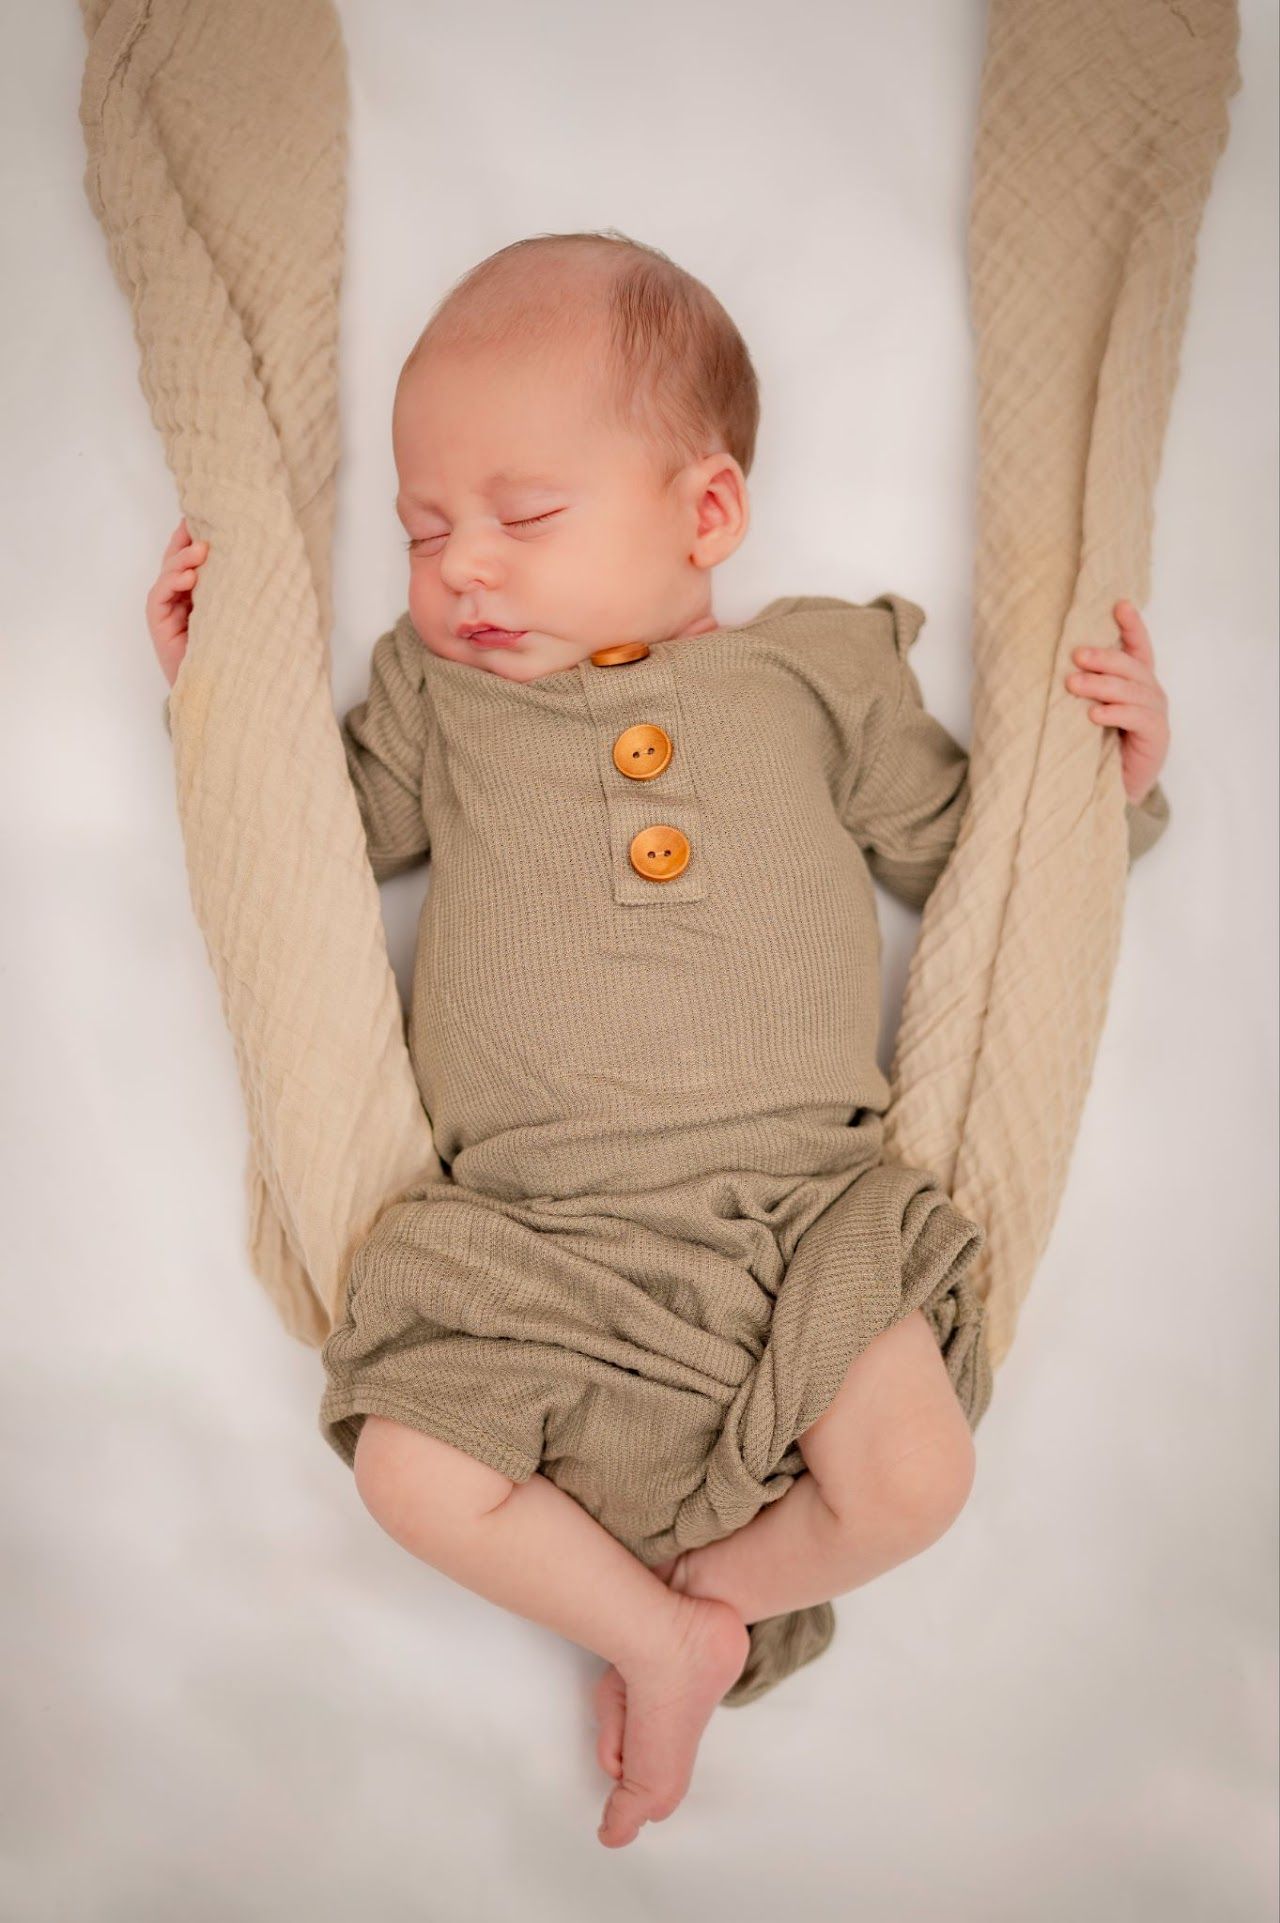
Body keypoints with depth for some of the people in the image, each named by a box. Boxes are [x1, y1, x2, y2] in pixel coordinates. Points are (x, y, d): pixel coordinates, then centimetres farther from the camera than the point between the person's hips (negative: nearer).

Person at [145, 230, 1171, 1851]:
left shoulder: (821, 673, 9)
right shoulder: (437, 690, 11)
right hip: (524, 1227, 1)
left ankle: (690, 1597, 14)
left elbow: (964, 851, 17)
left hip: (795, 1194, 0)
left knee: (913, 1480, -16)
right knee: (412, 1470, -15)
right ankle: (666, 1639, 11)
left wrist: (1104, 775, 4)